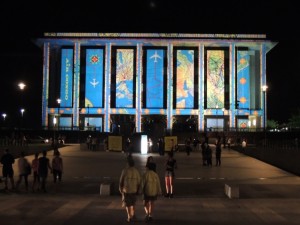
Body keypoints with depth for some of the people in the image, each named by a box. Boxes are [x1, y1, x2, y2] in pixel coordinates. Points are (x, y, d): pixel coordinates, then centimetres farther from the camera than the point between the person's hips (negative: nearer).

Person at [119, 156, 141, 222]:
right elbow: (139, 181, -2)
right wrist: (137, 190, 10)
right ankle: (133, 215, 29)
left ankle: (129, 217, 9)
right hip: (134, 190, 3)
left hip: (126, 190, -3)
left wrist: (120, 188, 7)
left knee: (127, 204, 9)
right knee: (133, 203, 23)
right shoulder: (136, 171, -6)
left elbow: (121, 180, -8)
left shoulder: (125, 171, -14)